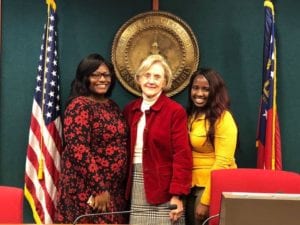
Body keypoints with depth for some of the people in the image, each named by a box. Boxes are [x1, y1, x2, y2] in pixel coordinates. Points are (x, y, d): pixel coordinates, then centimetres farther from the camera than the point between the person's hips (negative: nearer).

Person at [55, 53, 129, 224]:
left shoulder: (112, 106, 12)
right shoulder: (79, 105, -11)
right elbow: (78, 150, -19)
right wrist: (99, 188, -20)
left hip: (114, 188, 7)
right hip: (87, 188, -7)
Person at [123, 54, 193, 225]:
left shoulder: (175, 111, -7)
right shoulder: (130, 109, 9)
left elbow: (182, 156, -11)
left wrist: (177, 195, -16)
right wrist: (124, 185, 8)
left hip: (162, 187, -4)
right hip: (136, 184, 5)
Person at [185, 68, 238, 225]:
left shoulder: (222, 118, -14)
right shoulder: (191, 115, 10)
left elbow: (222, 162, -19)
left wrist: (206, 200, -19)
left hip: (213, 188, -7)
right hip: (192, 185, 7)